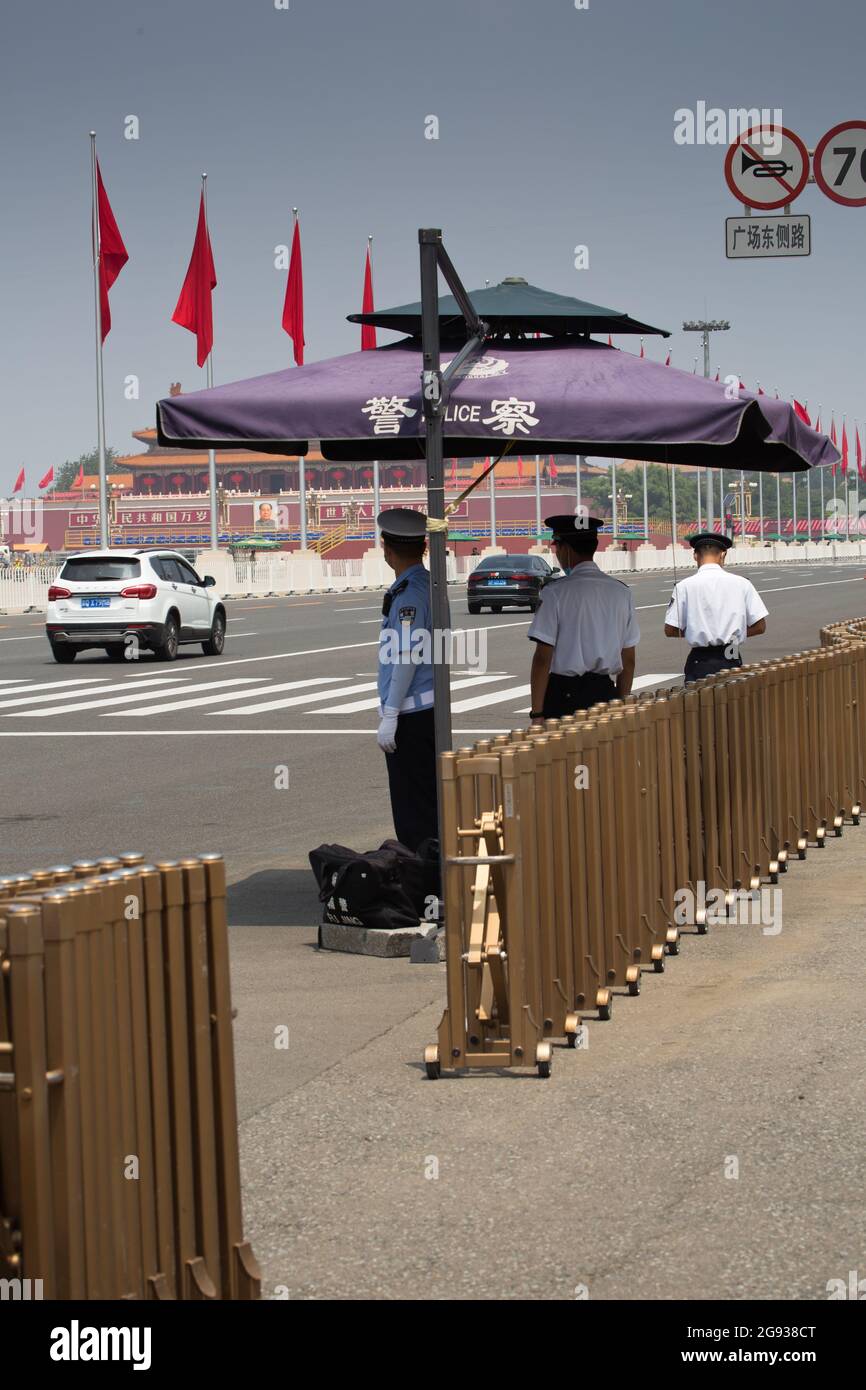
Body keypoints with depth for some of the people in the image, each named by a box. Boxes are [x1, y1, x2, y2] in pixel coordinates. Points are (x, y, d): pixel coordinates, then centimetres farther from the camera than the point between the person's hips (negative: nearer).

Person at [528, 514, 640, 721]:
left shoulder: (556, 593, -8)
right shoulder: (622, 593, 7)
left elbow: (543, 658, -9)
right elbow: (628, 660, 12)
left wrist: (537, 714, -6)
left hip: (563, 696, -5)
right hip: (606, 693, 5)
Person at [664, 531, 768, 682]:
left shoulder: (684, 586, -4)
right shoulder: (742, 583, 1)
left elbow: (670, 630, -3)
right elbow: (760, 626, 2)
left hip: (700, 662, -2)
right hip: (732, 661, 2)